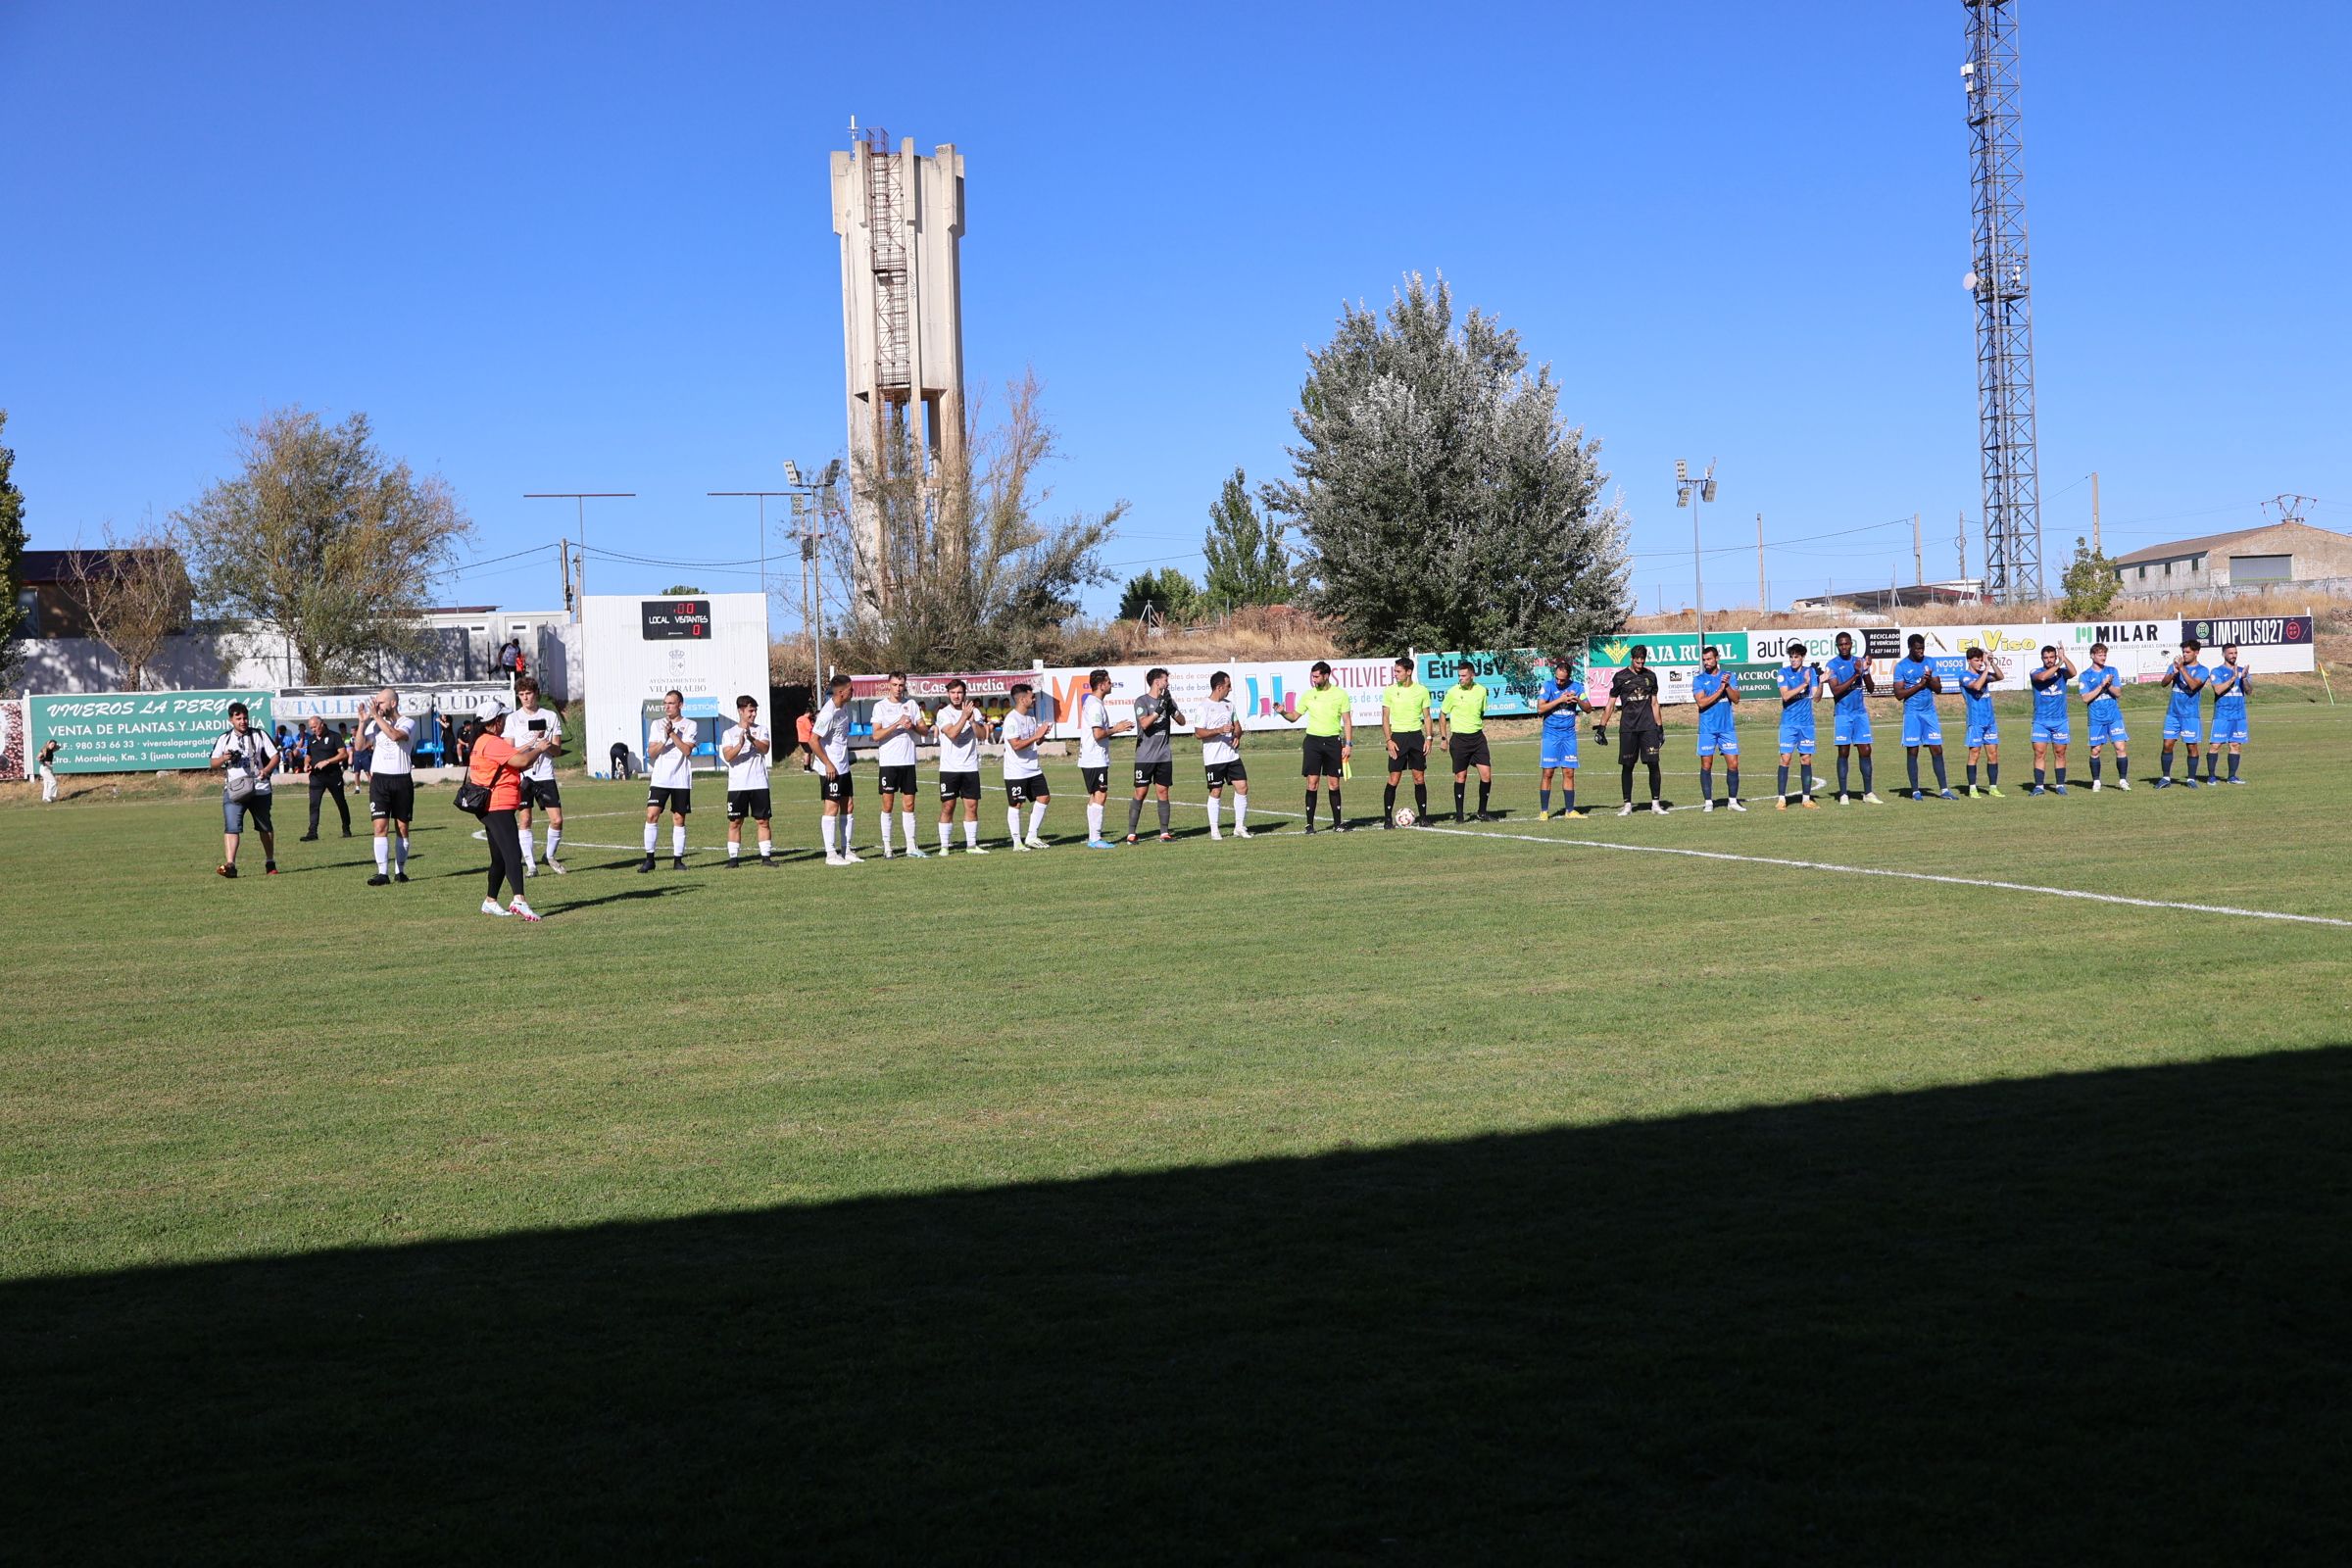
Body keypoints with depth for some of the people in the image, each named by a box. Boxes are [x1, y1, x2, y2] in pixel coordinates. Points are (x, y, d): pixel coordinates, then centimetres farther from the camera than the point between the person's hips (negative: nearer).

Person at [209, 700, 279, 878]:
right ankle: (230, 864, -26)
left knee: (265, 828, 13)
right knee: (231, 827, -16)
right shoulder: (224, 739, 9)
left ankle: (270, 863, 29)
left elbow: (275, 756, 1)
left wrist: (266, 770, -19)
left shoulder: (260, 735, 4)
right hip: (233, 790, 0)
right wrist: (224, 759, -12)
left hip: (259, 789, 0)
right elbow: (213, 763, 10)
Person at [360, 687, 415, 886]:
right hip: (379, 779, 2)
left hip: (402, 780, -2)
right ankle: (382, 873, -11)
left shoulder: (408, 723, -2)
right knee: (380, 826, -8)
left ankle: (400, 870, 15)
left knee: (402, 828, 5)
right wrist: (362, 722, -8)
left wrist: (376, 716, -19)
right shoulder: (375, 724, 9)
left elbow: (395, 735, -23)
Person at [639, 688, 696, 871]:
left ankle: (678, 860, 10)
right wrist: (665, 738, -14)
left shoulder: (690, 725, 2)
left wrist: (672, 734, -15)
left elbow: (687, 750, -10)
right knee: (651, 815, -8)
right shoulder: (657, 724, 10)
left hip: (681, 780, -1)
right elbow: (651, 752, 1)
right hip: (659, 779, 1)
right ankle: (649, 858, -2)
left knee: (679, 819, 3)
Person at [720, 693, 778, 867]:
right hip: (737, 785, -1)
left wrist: (751, 738, -26)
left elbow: (765, 748, -10)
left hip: (759, 784, 1)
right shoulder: (729, 733, 6)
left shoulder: (761, 729, 8)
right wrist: (740, 744, -26)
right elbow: (728, 756, -9)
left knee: (763, 820, 1)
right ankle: (733, 858, 5)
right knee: (735, 822, 1)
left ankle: (766, 856, 6)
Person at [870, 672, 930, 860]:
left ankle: (911, 847, 9)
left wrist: (912, 726, -12)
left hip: (908, 761, 3)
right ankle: (886, 847, 5)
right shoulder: (880, 706, -1)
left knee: (909, 805, 5)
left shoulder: (911, 704, 9)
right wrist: (897, 724, -17)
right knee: (888, 805, 0)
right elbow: (876, 735, -9)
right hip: (888, 761, -3)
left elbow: (924, 729, 8)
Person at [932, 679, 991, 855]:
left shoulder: (975, 712, 9)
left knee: (972, 806, 3)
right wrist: (964, 717, -14)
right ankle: (944, 846, 4)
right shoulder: (943, 713, -2)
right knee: (947, 807, -1)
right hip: (949, 767, -3)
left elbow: (982, 734, -2)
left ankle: (971, 845, 9)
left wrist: (973, 720, -15)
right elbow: (952, 734, -16)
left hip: (970, 767, 3)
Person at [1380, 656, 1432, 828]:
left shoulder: (1421, 690, 3)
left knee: (1419, 779, 3)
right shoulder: (1390, 691, 0)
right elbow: (1385, 718, 3)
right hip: (1398, 737, -1)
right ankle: (1388, 818, 1)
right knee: (1394, 780, -5)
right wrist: (1388, 740, -7)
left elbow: (1427, 717, 10)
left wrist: (1428, 738, 0)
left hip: (1416, 736, 1)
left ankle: (1423, 816, 12)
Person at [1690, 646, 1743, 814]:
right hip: (1707, 729, -1)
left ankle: (1733, 801, 10)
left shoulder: (1729, 676, 8)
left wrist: (1727, 685, -15)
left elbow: (1736, 699, -1)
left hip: (1727, 727, 2)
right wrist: (1720, 689, -13)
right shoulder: (1699, 679, 2)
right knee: (1706, 765, -1)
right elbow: (1702, 702, -10)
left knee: (1733, 764, -1)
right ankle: (1708, 802, 6)